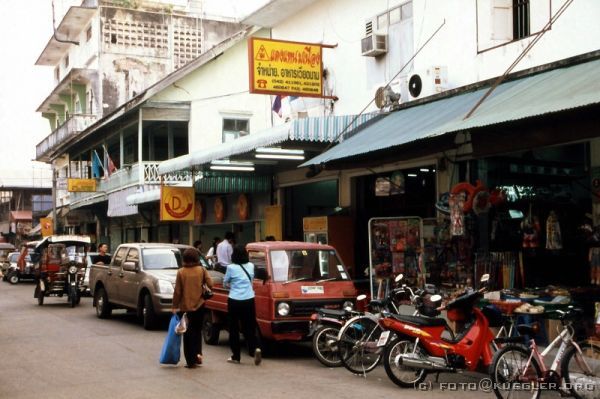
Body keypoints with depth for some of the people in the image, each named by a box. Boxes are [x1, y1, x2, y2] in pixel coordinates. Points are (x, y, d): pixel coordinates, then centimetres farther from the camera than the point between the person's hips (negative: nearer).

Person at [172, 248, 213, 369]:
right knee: (197, 331, 19)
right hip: (199, 305, 1)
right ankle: (198, 353, 5)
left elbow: (177, 291, -6)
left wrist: (175, 306, 1)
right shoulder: (202, 270, -4)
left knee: (188, 333, 6)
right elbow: (210, 284, -10)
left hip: (185, 307, -1)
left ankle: (191, 361, 6)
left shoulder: (181, 272, -7)